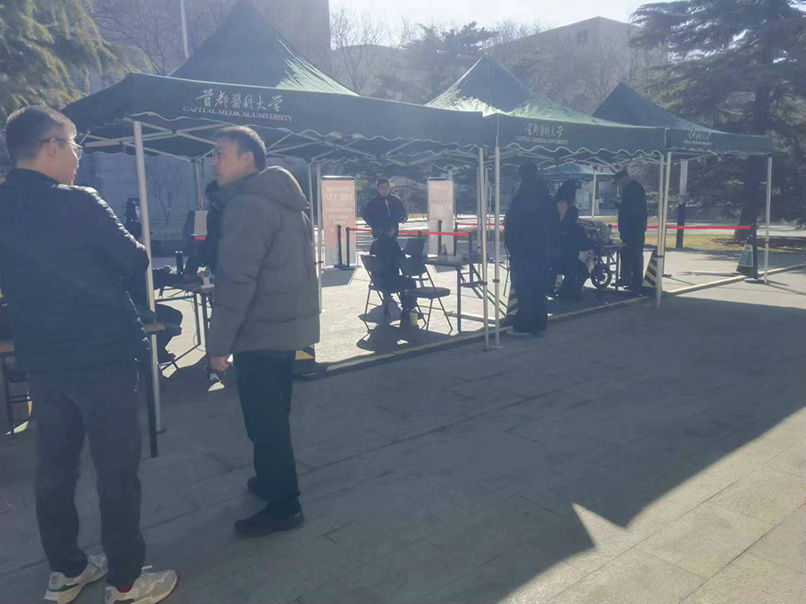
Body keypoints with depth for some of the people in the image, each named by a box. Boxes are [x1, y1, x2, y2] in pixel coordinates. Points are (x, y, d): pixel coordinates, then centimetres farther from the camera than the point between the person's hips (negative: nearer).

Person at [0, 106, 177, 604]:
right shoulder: (78, 204, -17)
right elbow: (137, 263, -8)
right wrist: (104, 263, 11)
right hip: (101, 355, -7)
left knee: (55, 465, 17)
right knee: (117, 470, 4)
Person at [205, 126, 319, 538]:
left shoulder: (248, 206, -16)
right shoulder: (284, 201, 14)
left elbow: (236, 281, -21)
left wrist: (219, 342, -16)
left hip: (261, 332, -10)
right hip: (289, 325, 10)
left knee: (264, 421, 0)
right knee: (273, 415, 22)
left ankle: (283, 505, 10)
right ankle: (272, 479, 37)